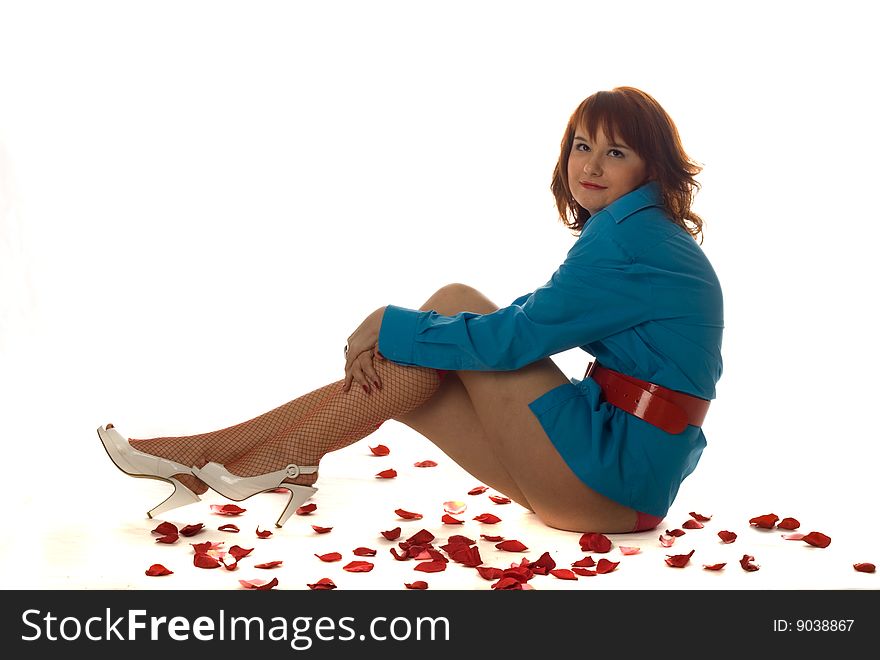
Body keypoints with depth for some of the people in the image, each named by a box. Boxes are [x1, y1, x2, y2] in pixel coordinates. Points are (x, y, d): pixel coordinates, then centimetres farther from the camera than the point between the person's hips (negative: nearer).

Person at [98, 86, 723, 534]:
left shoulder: (635, 236, -15)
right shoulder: (637, 233, 16)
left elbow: (514, 337, -19)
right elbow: (530, 336, 15)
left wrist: (390, 326, -10)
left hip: (618, 479, -8)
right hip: (620, 464, 8)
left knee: (454, 302, -10)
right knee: (394, 372, 1)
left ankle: (279, 458, -8)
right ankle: (217, 455, 2)